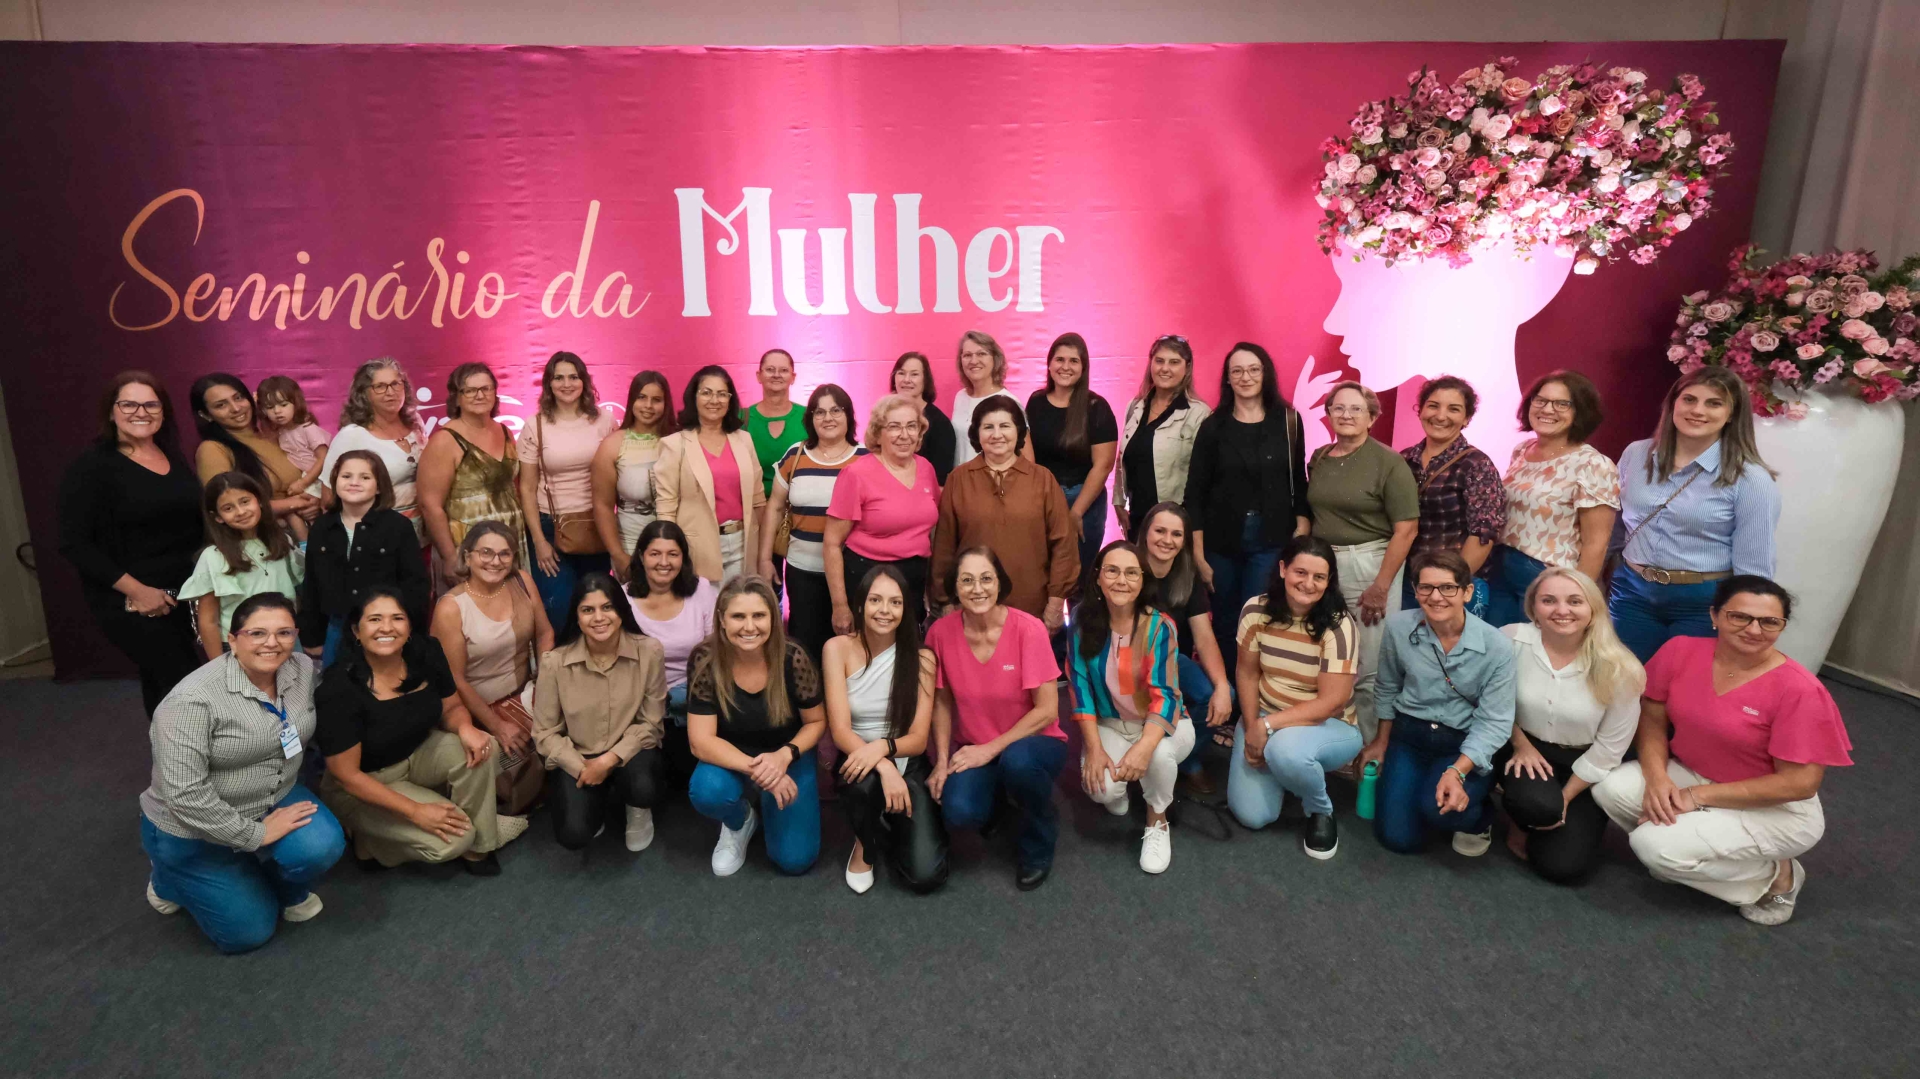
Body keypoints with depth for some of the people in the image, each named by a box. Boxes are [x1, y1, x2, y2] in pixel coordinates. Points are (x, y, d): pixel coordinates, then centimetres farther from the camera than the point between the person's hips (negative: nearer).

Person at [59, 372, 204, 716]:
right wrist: (136, 589, -18)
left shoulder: (174, 457, 8)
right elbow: (75, 544, -13)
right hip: (127, 601, -6)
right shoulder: (92, 466, -10)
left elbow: (194, 518, 17)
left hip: (182, 592, 6)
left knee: (163, 682, 18)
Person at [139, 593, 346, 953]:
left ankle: (289, 890, 9)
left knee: (322, 846, -24)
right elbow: (185, 793, -28)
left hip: (272, 801, 4)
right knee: (249, 932, -1)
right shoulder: (194, 700, -27)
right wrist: (255, 834, -23)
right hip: (194, 829, -4)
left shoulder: (303, 672, -9)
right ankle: (170, 877, 22)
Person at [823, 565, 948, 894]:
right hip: (858, 762, -1)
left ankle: (892, 827, 18)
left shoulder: (921, 658, -6)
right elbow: (839, 730, -15)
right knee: (867, 780, -39)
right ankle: (865, 844, -3)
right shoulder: (838, 649, -9)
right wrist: (884, 767, -33)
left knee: (925, 875, -17)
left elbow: (918, 739, -9)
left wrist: (883, 747, -31)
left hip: (909, 767, 1)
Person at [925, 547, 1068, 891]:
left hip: (1030, 745, -2)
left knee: (1018, 761, -38)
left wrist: (990, 750, -18)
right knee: (958, 811, -29)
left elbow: (1047, 711, -16)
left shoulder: (1028, 629, -18)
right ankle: (996, 799, 12)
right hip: (972, 751, 2)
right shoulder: (941, 632, -9)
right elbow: (942, 702, 3)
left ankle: (1038, 843, -4)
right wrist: (943, 761, -9)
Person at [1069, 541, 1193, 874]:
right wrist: (1094, 747, -17)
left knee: (1159, 755, -37)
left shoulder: (1159, 626, -19)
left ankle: (1157, 822, -4)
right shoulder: (1083, 620, -12)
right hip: (1110, 725, 2)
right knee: (1102, 788, -27)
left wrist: (1144, 747, -38)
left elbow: (1165, 694, -23)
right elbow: (1080, 685, -9)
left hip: (1162, 723, -1)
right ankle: (1118, 789, 15)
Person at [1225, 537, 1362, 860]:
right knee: (1251, 814, -11)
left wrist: (1267, 727, -26)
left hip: (1329, 726, -3)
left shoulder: (1338, 625, -21)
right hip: (1264, 719, 4)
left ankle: (1321, 811, -4)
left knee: (1285, 749, -38)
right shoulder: (1256, 610, -10)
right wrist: (1252, 727, -11)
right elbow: (1247, 672, 1)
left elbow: (1332, 702, -22)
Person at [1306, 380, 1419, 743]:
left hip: (1369, 565, -5)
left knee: (1368, 669, 2)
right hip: (1322, 565, 5)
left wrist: (1381, 587, -16)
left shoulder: (1389, 462, -8)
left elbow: (1406, 529, -12)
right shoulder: (1318, 459, 9)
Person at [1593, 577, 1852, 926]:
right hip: (1692, 776, 5)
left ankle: (1774, 876, 1)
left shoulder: (1799, 690, -23)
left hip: (1774, 810, -5)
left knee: (1655, 845, -24)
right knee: (1611, 787, -22)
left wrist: (1698, 796, -22)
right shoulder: (1682, 651, -11)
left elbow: (1801, 783, -21)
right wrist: (1656, 778, -21)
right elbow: (1652, 718, -2)